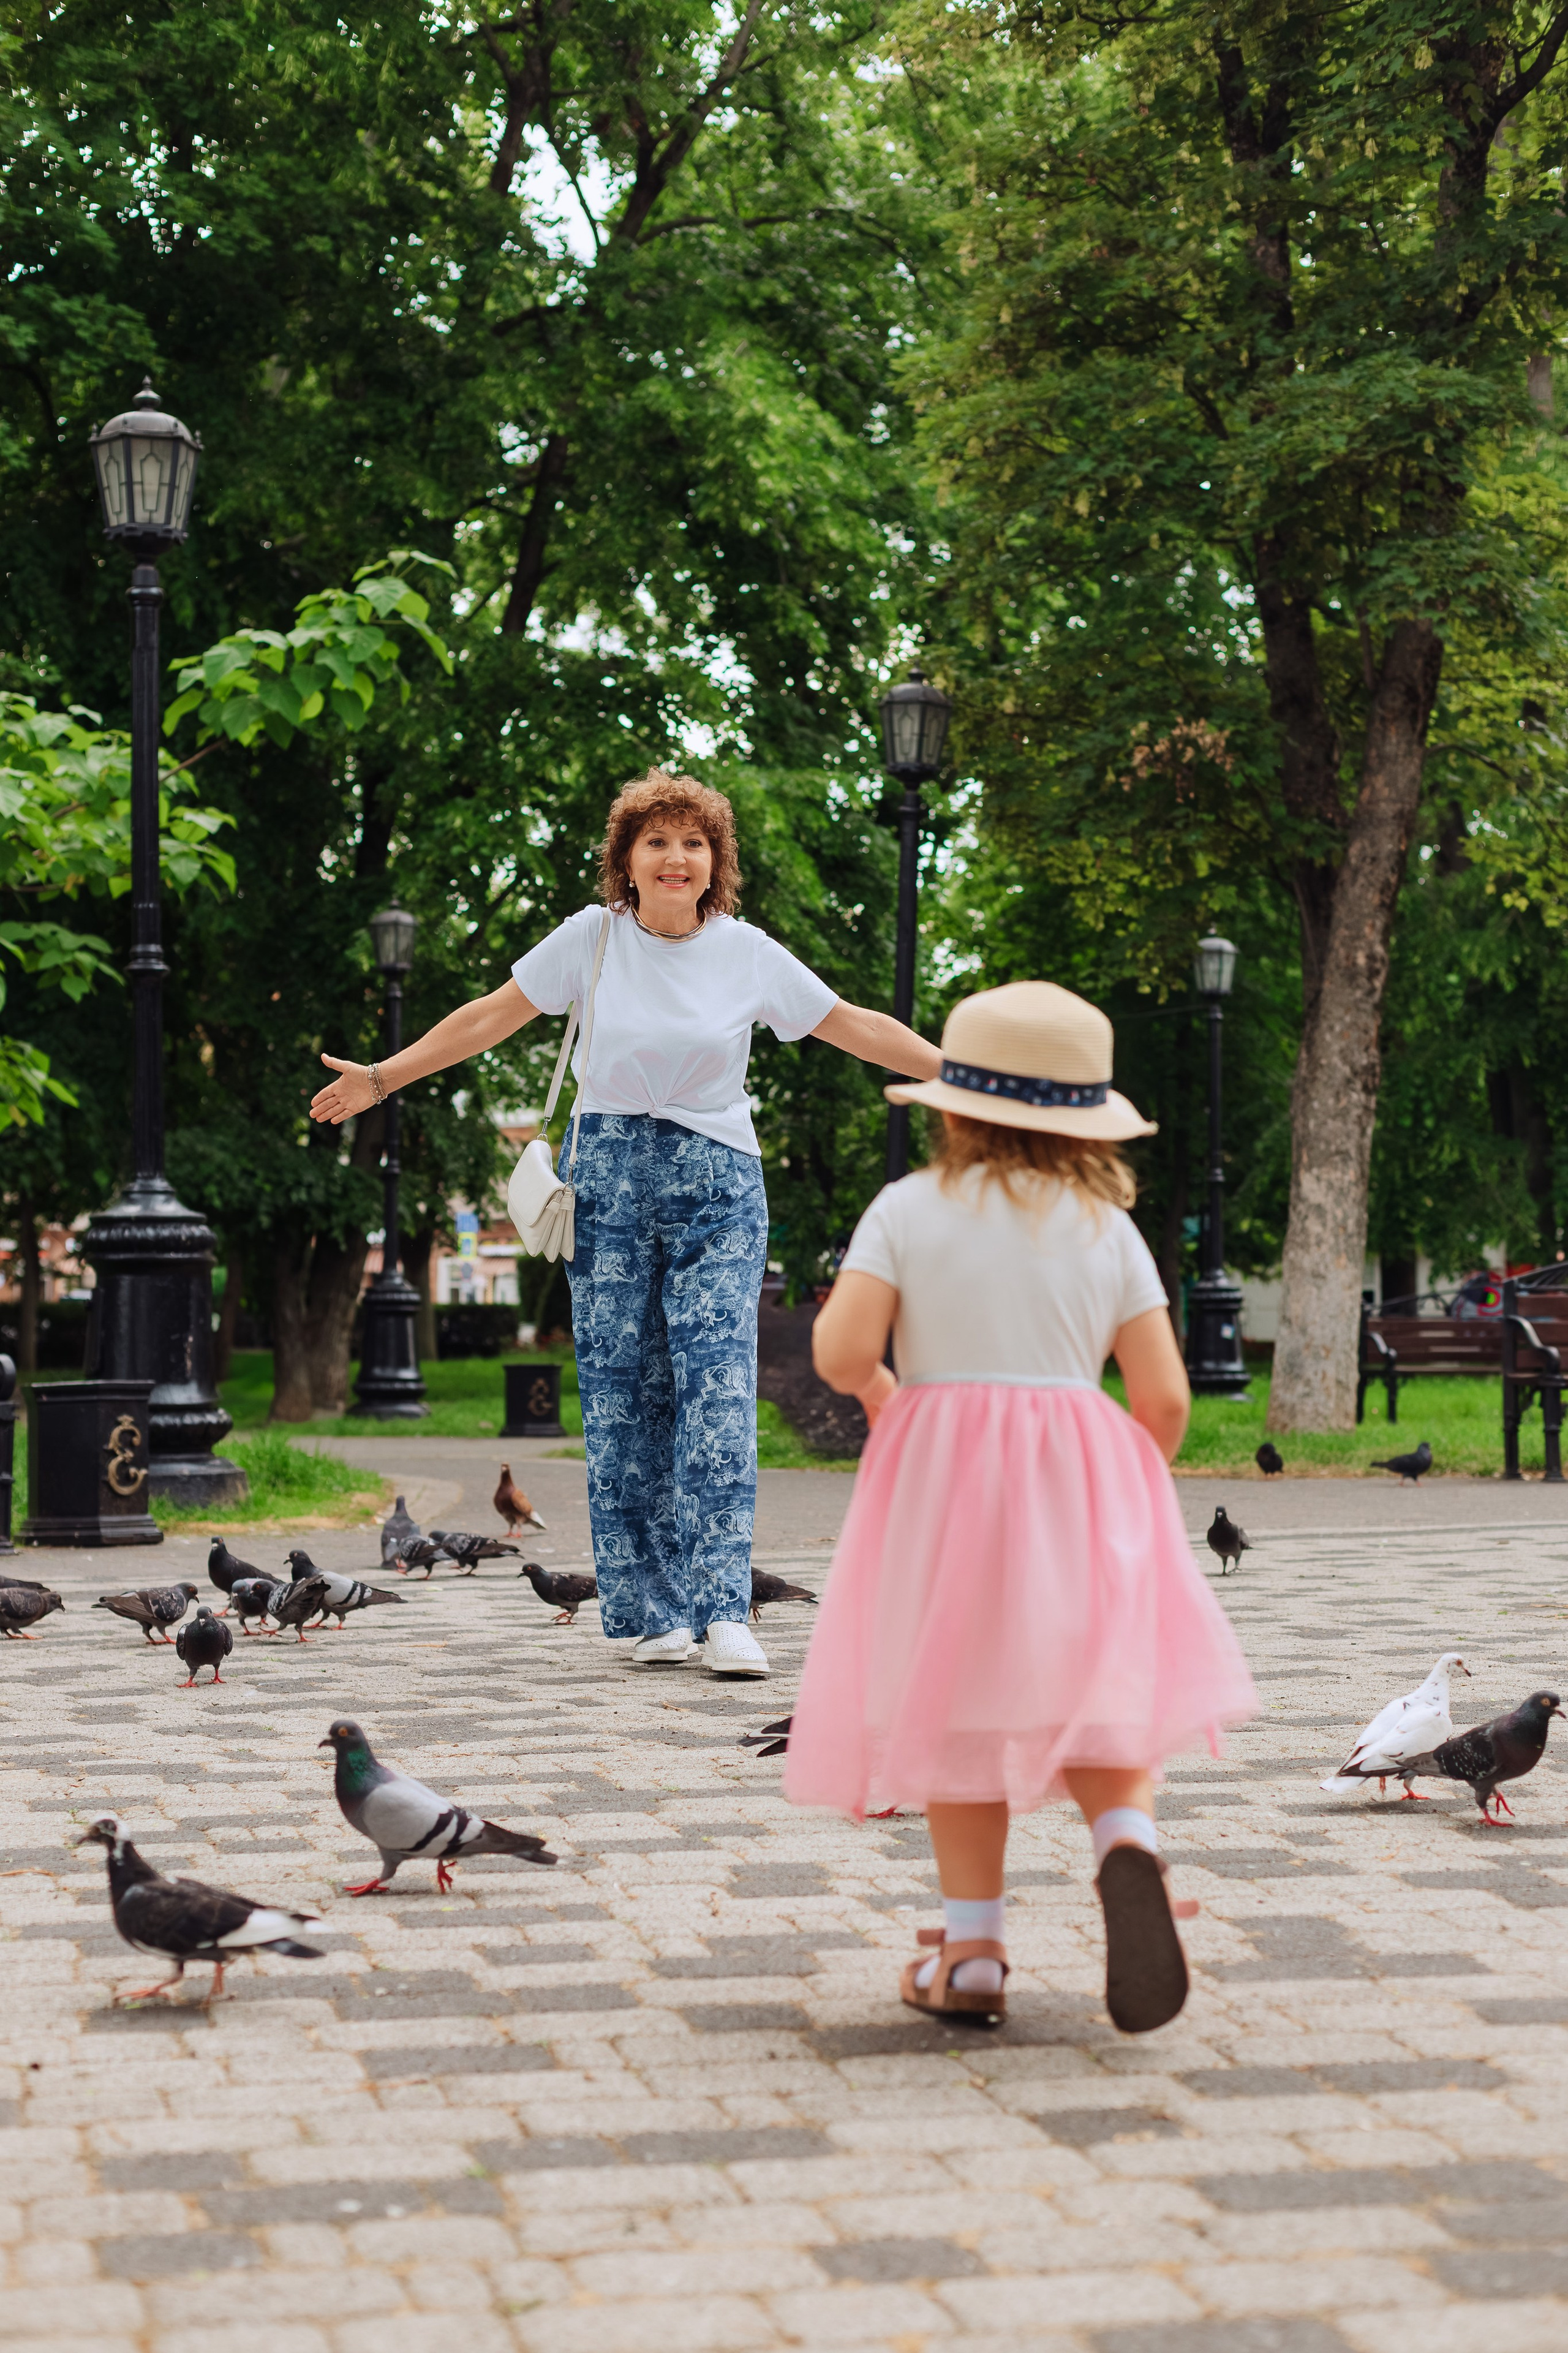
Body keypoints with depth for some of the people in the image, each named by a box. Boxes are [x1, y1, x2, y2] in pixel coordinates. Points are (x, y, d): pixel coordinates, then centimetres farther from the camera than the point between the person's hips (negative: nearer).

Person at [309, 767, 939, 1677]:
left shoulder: (749, 953, 0)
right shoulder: (594, 938, -1)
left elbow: (856, 1027, 5)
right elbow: (491, 1016, 7)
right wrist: (383, 1078, 8)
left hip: (717, 1185, 0)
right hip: (610, 1175, 1)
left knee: (718, 1387, -11)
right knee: (621, 1393, -1)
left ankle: (723, 1611, -13)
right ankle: (652, 1613, 6)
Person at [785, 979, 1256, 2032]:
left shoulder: (909, 1208, -2)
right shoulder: (1109, 1228, 3)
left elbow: (841, 1349, -12)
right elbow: (1164, 1398, 0)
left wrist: (880, 1391, 10)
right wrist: (1129, 1487, 18)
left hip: (940, 1481, -1)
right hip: (1080, 1475, 1)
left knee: (959, 1711, 8)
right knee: (1097, 1697, 8)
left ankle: (973, 1950, 10)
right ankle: (1128, 1842, -22)